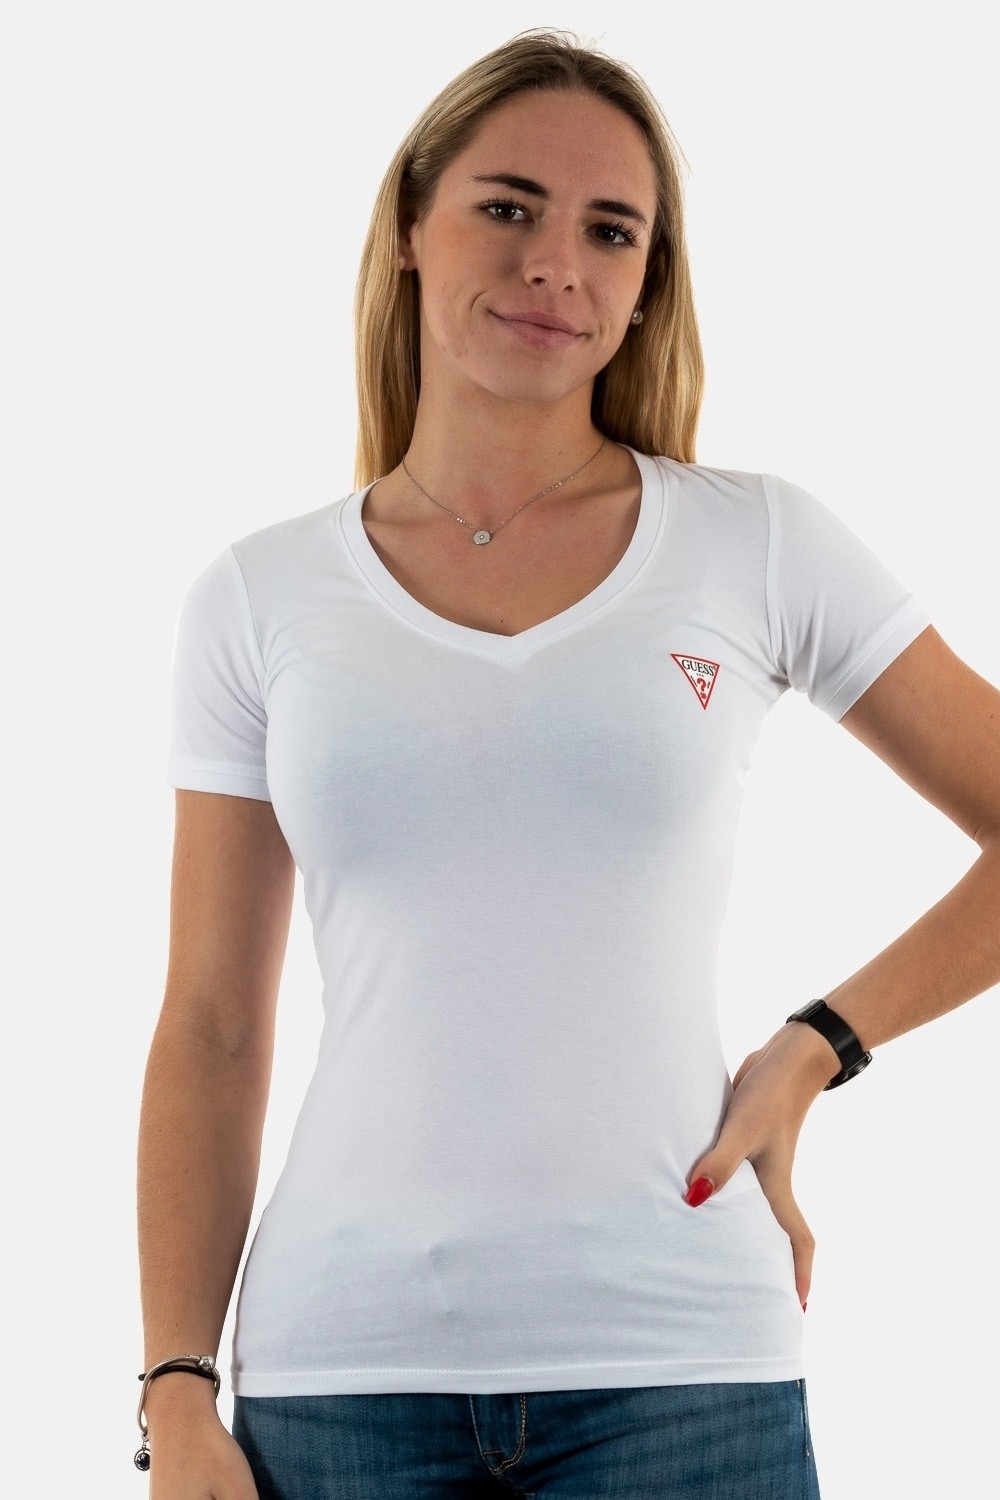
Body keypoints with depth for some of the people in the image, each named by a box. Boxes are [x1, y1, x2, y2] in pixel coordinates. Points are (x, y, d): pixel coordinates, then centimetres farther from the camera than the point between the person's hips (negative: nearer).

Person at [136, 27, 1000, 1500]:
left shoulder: (758, 545, 2)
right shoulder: (259, 601, 6)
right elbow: (211, 1030, 6)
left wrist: (815, 1049, -1)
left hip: (674, 1361, -1)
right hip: (343, 1362, 1)